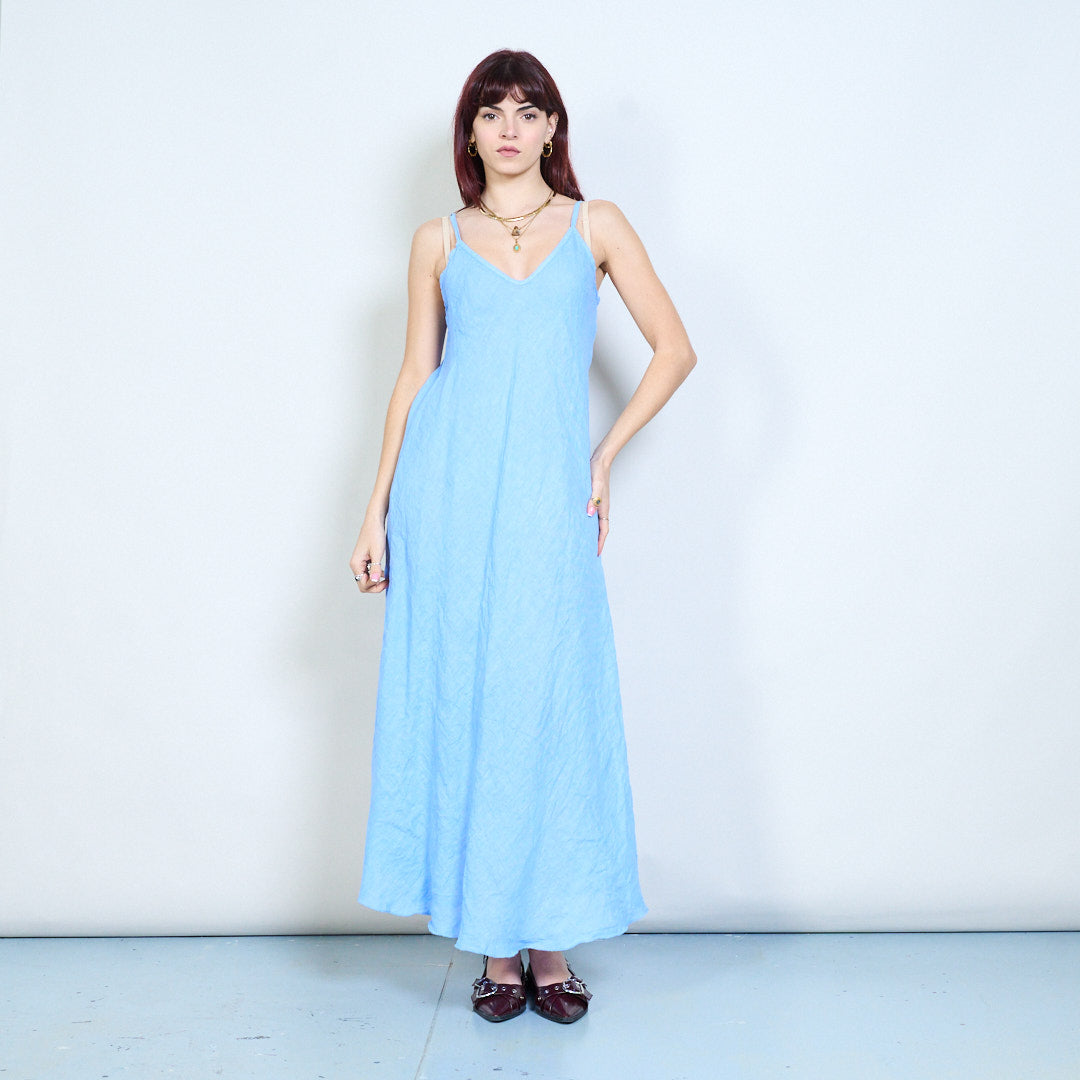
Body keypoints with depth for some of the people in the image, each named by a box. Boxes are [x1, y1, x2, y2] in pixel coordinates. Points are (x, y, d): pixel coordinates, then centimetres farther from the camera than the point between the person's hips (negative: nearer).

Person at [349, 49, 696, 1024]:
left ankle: (550, 941, 13)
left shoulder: (595, 226, 11)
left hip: (544, 498, -1)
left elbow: (676, 349, 9)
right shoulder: (438, 241, 13)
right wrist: (377, 512, 6)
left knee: (547, 709, -1)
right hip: (447, 489, 1)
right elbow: (416, 376, 12)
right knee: (458, 706, 1)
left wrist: (606, 455, 2)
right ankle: (495, 945, 13)